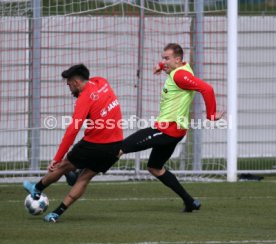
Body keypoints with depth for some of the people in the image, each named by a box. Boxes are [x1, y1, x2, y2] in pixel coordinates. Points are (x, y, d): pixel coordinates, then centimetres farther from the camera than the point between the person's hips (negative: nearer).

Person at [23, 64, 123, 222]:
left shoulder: (85, 98, -16)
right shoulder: (102, 83, 5)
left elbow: (72, 131, -22)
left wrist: (57, 159, -21)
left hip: (95, 144, -7)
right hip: (116, 145, 7)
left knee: (63, 166, 15)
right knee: (85, 177, 12)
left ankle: (37, 190, 36)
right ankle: (57, 213, 11)